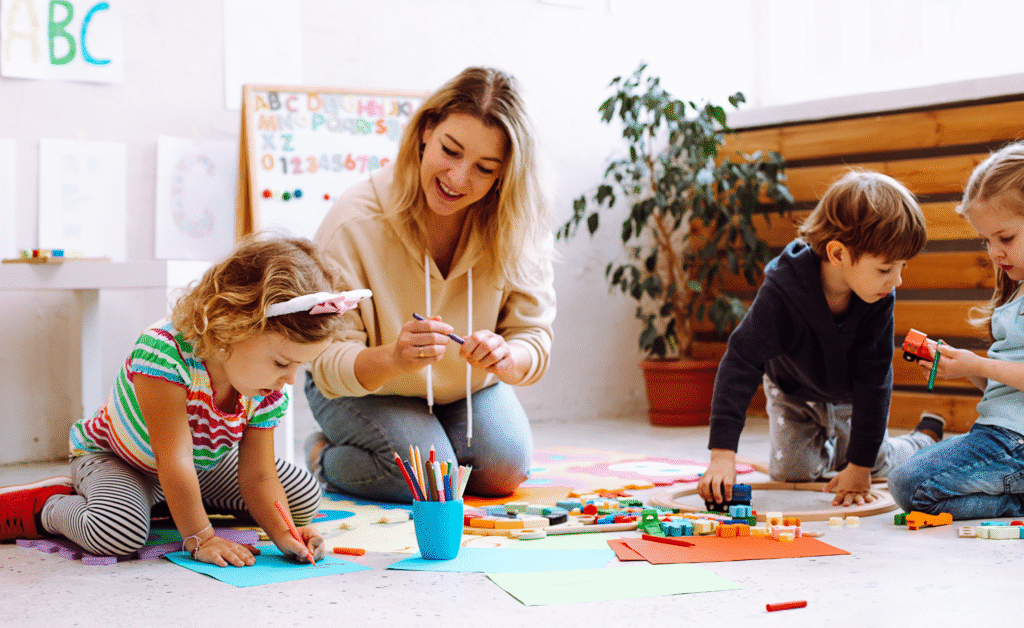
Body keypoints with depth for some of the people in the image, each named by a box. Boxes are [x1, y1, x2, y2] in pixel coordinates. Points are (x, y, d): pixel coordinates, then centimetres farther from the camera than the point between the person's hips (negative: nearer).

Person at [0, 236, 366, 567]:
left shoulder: (267, 394, -20)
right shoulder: (165, 351, -41)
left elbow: (258, 476, -16)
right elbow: (175, 461, -39)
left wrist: (283, 535, -33)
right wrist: (199, 538, -35)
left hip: (203, 462, 7)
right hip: (110, 457, -7)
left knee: (304, 496, 5)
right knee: (119, 530, -39)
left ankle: (165, 501, 19)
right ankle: (48, 507, -2)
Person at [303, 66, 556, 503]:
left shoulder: (516, 226, -21)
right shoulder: (354, 224, -31)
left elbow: (533, 333, -18)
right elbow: (329, 365, -29)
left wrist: (505, 358, -43)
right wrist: (393, 358, -52)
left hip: (469, 385, 4)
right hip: (365, 388, -4)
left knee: (503, 472, -16)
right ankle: (324, 456, 8)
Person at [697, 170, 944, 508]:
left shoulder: (880, 299, -31)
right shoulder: (782, 292, -40)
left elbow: (873, 380, -24)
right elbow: (741, 363, -40)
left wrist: (860, 466, -24)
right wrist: (722, 455, -46)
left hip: (848, 397, 1)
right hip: (792, 389, -1)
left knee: (877, 467, -1)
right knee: (790, 472, -7)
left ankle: (926, 436, 30)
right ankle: (827, 448, 26)